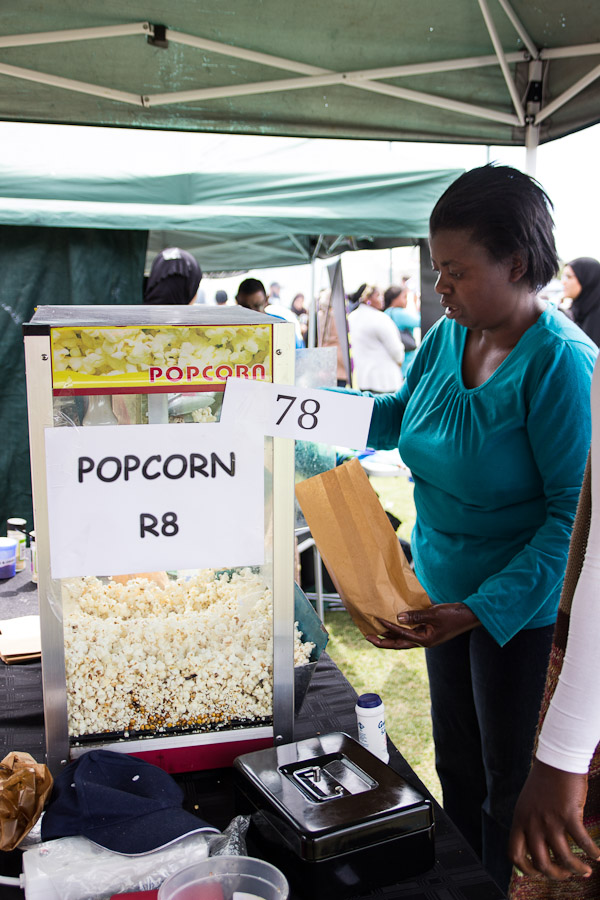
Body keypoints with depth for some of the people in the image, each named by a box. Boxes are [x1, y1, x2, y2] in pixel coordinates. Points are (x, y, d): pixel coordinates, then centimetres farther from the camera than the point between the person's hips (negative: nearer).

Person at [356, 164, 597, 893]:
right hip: (445, 589, 7)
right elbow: (398, 418, 13)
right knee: (457, 764, 24)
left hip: (522, 611, -7)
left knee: (510, 788, 14)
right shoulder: (448, 337, -1)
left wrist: (481, 609, -30)